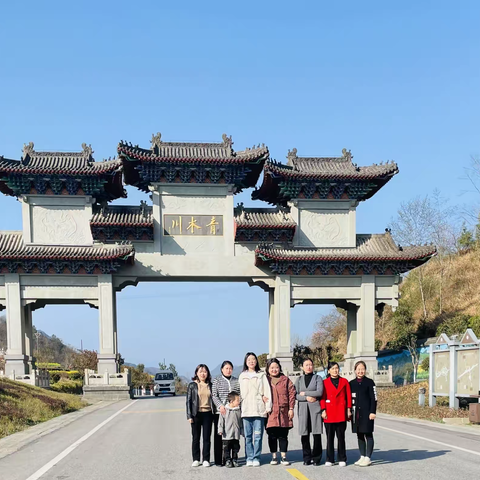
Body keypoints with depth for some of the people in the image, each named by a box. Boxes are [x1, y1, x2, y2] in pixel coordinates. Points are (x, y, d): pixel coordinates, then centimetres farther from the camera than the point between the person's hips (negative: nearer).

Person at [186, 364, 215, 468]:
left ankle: (206, 460, 10)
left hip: (208, 413, 1)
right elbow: (188, 400, 1)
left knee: (207, 437, 3)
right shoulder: (192, 385, 2)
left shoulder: (210, 385, 8)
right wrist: (189, 415, -6)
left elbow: (213, 399, 12)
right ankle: (196, 459, 13)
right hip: (196, 414, -1)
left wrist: (214, 414, 7)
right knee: (195, 438, 5)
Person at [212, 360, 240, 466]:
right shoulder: (216, 380, 4)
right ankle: (218, 460, 5)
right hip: (220, 412, -2)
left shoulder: (236, 381, 12)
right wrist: (220, 406, -16)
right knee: (219, 437, 0)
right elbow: (214, 396, -2)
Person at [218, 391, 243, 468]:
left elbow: (241, 422, 11)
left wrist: (242, 432, 11)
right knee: (227, 449, 1)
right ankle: (228, 460, 11)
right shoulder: (225, 410, -6)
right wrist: (220, 430, -9)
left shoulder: (238, 411, 5)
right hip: (227, 435, -3)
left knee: (236, 448, 10)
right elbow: (221, 420, -3)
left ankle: (235, 460, 21)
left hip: (236, 435, 3)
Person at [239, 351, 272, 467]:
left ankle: (256, 458, 2)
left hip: (259, 409, -1)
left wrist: (268, 407, -4)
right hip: (246, 409, 2)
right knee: (248, 436, 1)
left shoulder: (261, 375, 10)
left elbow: (267, 391, 4)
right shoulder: (242, 376, 15)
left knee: (258, 435, -4)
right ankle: (249, 458, 7)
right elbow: (241, 393, 11)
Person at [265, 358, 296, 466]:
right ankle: (274, 457, 14)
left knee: (283, 436, 4)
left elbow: (292, 394, 6)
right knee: (272, 436, 4)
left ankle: (283, 457, 11)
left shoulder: (285, 380, 8)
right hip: (270, 413, 0)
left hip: (283, 412, 0)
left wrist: (291, 408, -2)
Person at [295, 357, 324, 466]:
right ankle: (307, 458, 8)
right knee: (304, 434, -2)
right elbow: (296, 395, 6)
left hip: (315, 408, -2)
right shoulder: (299, 379, 15)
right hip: (303, 408, 2)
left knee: (317, 434, -5)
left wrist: (304, 393, -2)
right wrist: (307, 398, -9)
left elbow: (319, 392, -7)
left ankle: (316, 458, 4)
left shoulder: (317, 378, 8)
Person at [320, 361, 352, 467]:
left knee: (341, 437, 4)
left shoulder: (344, 381, 9)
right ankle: (330, 459, 9)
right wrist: (323, 410, -6)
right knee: (330, 437, 3)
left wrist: (349, 410, 3)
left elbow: (348, 396, 9)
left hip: (341, 413, 1)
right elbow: (322, 397, 3)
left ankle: (342, 459, 11)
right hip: (329, 414, -1)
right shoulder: (325, 382, 5)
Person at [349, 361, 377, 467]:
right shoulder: (351, 383, 10)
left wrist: (373, 412, -11)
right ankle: (362, 456, 18)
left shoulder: (369, 382, -2)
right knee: (359, 435, 9)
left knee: (368, 434, -1)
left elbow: (374, 398, -4)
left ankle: (368, 458, 3)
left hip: (367, 413, -4)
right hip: (356, 413, 5)